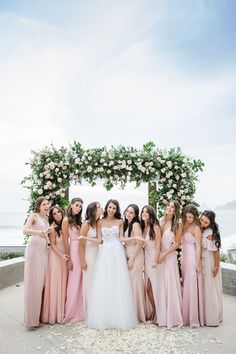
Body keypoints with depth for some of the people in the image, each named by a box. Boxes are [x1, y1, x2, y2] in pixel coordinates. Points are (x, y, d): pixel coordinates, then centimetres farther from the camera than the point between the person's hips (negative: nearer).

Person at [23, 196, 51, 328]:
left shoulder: (47, 219, 17)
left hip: (45, 250, 6)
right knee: (33, 282, -3)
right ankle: (31, 317, 5)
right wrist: (41, 232, -26)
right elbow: (25, 230, -18)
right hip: (34, 249, -6)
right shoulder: (34, 215, -2)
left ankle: (41, 313, 20)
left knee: (42, 282, 8)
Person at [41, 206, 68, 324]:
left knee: (63, 284, 10)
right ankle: (53, 314, 12)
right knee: (55, 284, 1)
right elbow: (53, 245, -9)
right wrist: (62, 255, -18)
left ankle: (61, 312, 21)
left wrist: (66, 255, 1)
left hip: (65, 256, 5)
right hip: (56, 256, -5)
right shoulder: (53, 228, -8)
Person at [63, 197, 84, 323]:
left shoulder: (79, 220, 13)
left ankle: (80, 311, 24)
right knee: (74, 281, 1)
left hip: (82, 251, 6)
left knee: (82, 281, 11)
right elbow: (65, 241, -9)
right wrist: (68, 259, -11)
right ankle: (71, 314, 16)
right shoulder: (66, 220, -6)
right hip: (74, 251, -6)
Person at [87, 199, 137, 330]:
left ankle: (119, 317, 11)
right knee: (103, 284, -1)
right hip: (104, 253, 0)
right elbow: (99, 239, 6)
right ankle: (103, 318, 9)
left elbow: (121, 238, 8)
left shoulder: (120, 222, 8)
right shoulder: (100, 222, 9)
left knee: (118, 283, 0)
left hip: (117, 252, 0)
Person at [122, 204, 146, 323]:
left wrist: (132, 259, -15)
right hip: (127, 256, 7)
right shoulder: (126, 225, 11)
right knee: (128, 283, 10)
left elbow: (139, 244, -17)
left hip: (136, 256, -7)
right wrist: (127, 258, 6)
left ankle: (137, 314, 12)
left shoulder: (135, 225, -13)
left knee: (134, 283, -1)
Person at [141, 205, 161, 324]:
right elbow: (142, 244, 10)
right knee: (147, 287, 6)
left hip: (153, 257, -5)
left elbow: (158, 244, -12)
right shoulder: (142, 227, 7)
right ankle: (152, 311, 23)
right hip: (145, 257, 5)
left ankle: (158, 314, 16)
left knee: (155, 286, 1)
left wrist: (156, 260, -17)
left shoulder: (155, 226, -10)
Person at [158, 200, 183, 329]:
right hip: (159, 254, 4)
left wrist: (164, 254, -11)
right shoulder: (161, 221, 4)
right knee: (160, 284, 9)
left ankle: (172, 317, 15)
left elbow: (177, 244, -5)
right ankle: (161, 315, 23)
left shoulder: (177, 224, -6)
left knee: (170, 284, 1)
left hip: (170, 256, -4)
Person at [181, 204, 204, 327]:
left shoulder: (196, 228, -10)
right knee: (185, 286, 12)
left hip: (192, 258, -7)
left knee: (192, 287, -2)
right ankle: (186, 316, 24)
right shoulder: (184, 226, 10)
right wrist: (181, 259, 7)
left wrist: (198, 263, -13)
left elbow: (198, 247, -11)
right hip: (184, 258, 7)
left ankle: (194, 318, 8)